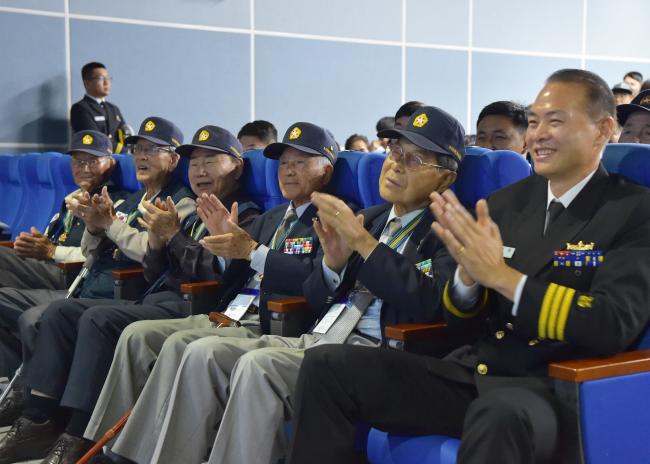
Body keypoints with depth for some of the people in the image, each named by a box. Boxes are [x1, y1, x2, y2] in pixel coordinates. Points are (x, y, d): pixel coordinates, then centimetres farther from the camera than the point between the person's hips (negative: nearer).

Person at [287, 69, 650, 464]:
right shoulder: (506, 202, 13)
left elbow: (614, 326, -16)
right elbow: (459, 323, 13)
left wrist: (501, 275, -19)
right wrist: (469, 273, -11)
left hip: (555, 390, -6)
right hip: (473, 374, 6)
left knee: (502, 414, -41)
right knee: (326, 366, -8)